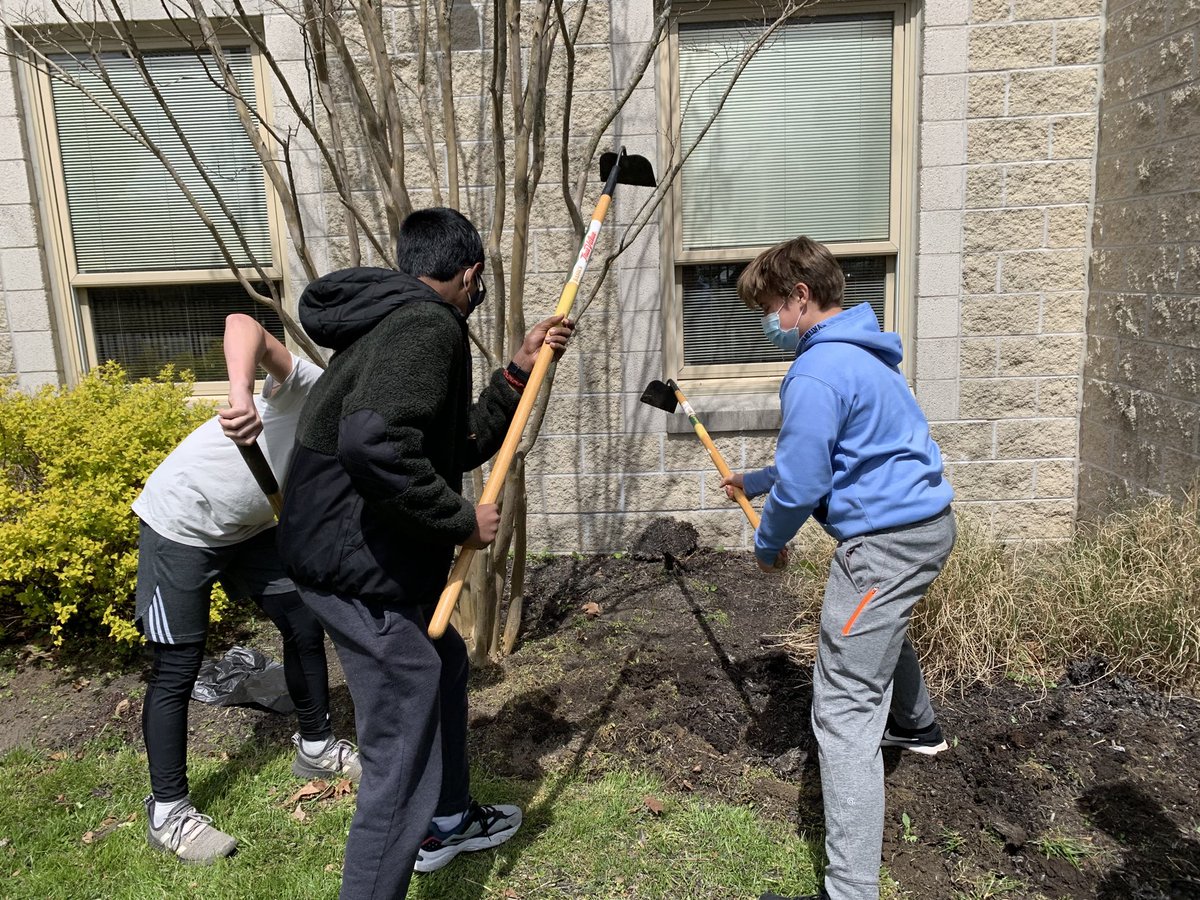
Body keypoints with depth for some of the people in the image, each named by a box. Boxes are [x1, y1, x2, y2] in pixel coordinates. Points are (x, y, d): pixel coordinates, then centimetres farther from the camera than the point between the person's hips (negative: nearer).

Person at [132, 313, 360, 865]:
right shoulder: (310, 389, -27)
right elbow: (242, 325, -43)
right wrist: (242, 396, -59)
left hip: (249, 528, 8)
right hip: (181, 523, -8)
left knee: (305, 625, 9)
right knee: (178, 667, -4)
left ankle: (316, 747, 28)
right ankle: (167, 813, 10)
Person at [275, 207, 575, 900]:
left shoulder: (393, 323, 17)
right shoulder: (428, 325, -17)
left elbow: (459, 446, 20)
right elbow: (374, 445, -34)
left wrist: (520, 371, 14)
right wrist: (461, 521, -22)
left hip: (349, 552, 11)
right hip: (361, 566, -11)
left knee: (444, 662, 28)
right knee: (404, 756, -4)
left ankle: (446, 823, 46)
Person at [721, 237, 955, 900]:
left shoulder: (815, 374, -20)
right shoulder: (860, 352, 13)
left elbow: (801, 487, -20)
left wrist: (767, 543, -2)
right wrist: (758, 480, 26)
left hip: (884, 541, -11)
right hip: (928, 522, 11)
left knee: (844, 711, -9)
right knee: (880, 626, 38)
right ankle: (915, 726, 65)